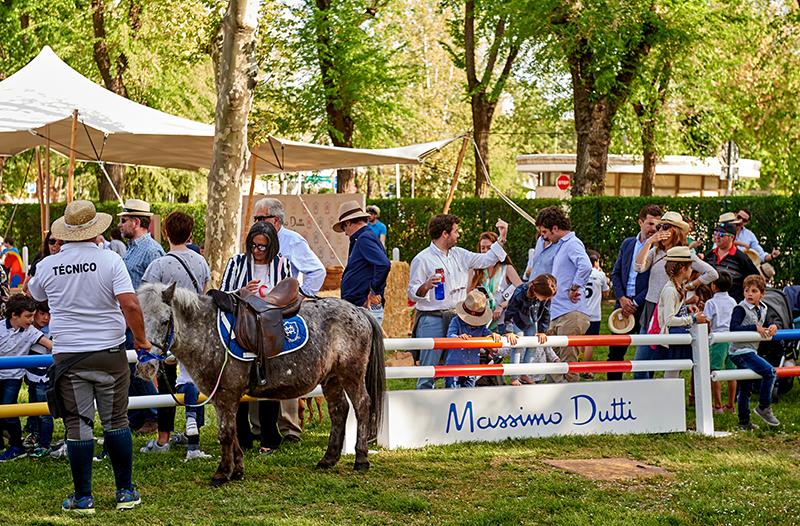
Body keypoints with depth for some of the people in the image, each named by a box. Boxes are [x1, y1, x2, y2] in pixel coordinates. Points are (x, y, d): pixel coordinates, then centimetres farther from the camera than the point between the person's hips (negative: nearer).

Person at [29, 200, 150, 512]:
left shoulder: (48, 266, -2)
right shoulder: (109, 261, -9)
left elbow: (35, 294, 20)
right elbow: (130, 305, -17)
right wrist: (141, 339, -4)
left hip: (68, 356, 1)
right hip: (110, 354, -1)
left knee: (78, 426, 6)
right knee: (116, 422, 11)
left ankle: (83, 498, 10)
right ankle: (126, 492, 16)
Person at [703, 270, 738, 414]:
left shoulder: (711, 303, -5)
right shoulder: (733, 302, 11)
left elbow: (707, 322, -10)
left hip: (718, 339, -5)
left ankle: (718, 405, -1)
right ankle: (730, 405, 13)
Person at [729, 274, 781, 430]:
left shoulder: (762, 309, 11)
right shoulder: (741, 309, -13)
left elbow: (763, 328, 20)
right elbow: (734, 328, -24)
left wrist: (774, 326, -2)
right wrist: (755, 327, -25)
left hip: (750, 352, 9)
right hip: (741, 351, -9)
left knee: (746, 389, 13)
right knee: (769, 371, -20)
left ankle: (744, 422, 21)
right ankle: (764, 408, -9)